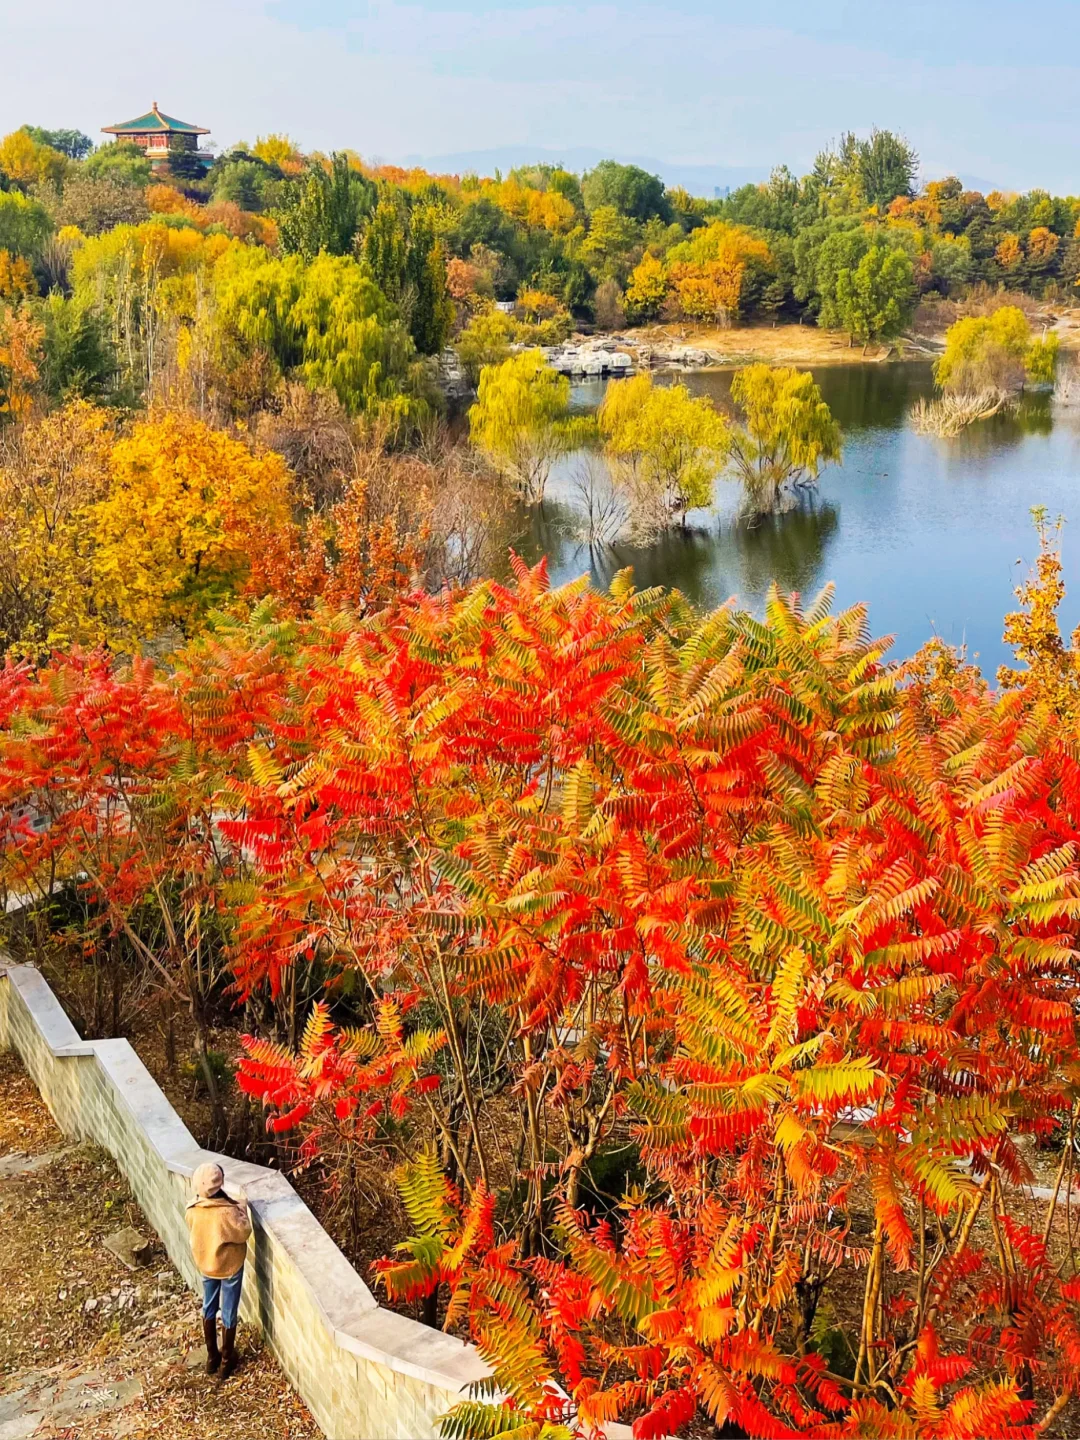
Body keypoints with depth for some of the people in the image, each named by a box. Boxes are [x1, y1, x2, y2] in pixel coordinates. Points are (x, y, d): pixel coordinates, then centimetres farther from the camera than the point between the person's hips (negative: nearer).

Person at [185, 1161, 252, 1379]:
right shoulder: (227, 1211, -32)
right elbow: (243, 1233, -20)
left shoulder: (191, 1209, -15)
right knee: (228, 1313, 12)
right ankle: (226, 1361, 25)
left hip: (205, 1264, 5)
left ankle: (212, 1357, 35)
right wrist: (242, 1210, -6)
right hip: (229, 1266, -5)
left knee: (209, 1308, 22)